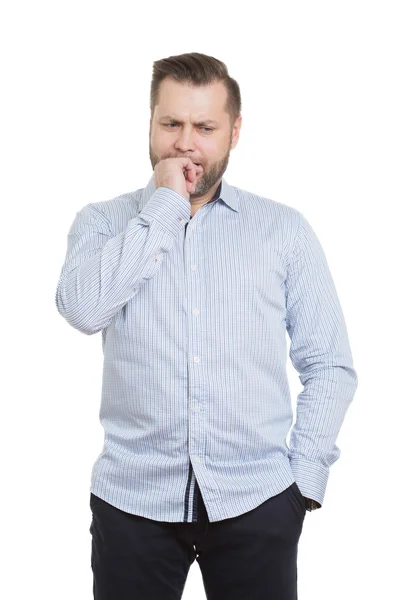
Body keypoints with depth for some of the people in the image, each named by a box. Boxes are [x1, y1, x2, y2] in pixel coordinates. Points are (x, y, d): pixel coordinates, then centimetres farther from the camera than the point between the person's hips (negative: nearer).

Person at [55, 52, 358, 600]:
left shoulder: (285, 229, 3)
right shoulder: (103, 221, 4)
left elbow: (331, 366, 5)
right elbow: (83, 308, -16)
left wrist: (306, 478, -3)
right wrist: (164, 206, -12)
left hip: (257, 502, 0)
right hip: (133, 499, 0)